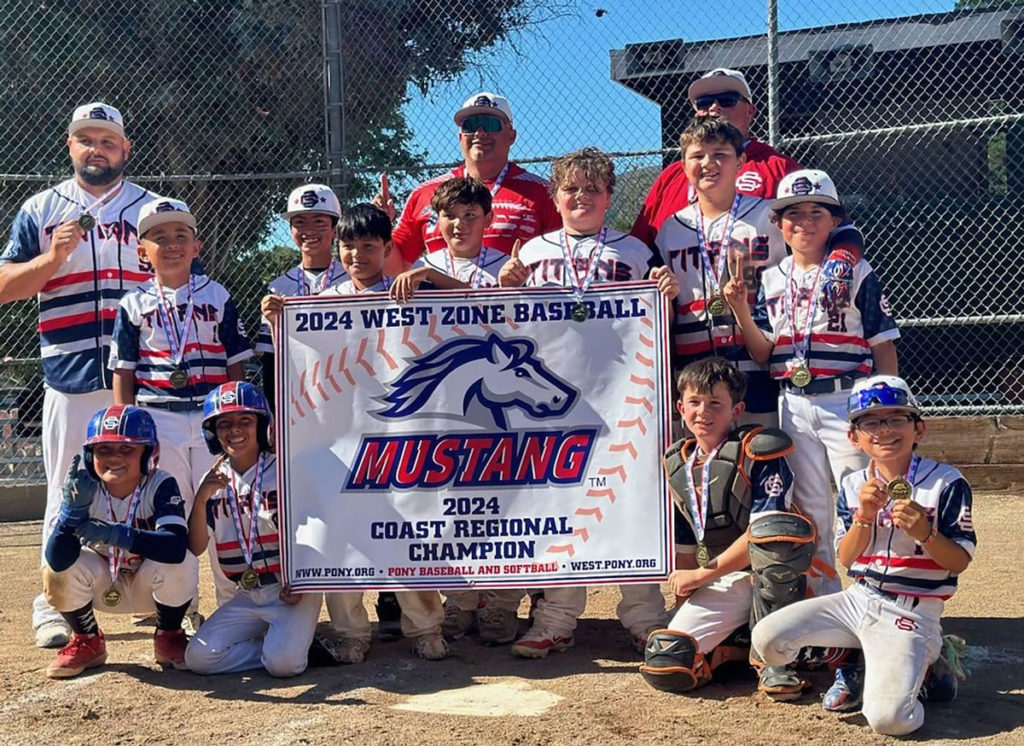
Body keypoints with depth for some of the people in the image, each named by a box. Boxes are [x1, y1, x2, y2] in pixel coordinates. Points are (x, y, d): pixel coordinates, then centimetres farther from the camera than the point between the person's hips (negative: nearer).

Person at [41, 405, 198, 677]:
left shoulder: (161, 486, -25)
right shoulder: (84, 489, -19)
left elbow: (176, 547, -42)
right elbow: (57, 558, -32)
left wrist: (116, 534, -50)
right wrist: (74, 507, -46)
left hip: (150, 585, -2)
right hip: (104, 588, 2)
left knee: (181, 563, -32)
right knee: (57, 571, -25)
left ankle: (169, 636, -1)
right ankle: (88, 641, 4)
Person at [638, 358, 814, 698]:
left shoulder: (758, 453, -8)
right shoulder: (677, 465, 11)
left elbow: (766, 531, -18)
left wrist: (701, 574, -13)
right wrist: (685, 603, 8)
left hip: (771, 579, -4)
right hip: (717, 590, 4)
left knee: (780, 527, -39)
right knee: (663, 667, -20)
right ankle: (736, 643, 10)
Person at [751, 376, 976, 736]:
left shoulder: (947, 482, -8)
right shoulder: (854, 486, 4)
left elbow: (960, 561, -7)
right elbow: (846, 559, 0)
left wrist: (924, 532, -26)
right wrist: (864, 517, -17)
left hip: (910, 614, -5)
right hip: (857, 598, 5)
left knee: (887, 718, -24)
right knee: (767, 639, -9)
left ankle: (926, 666, 9)